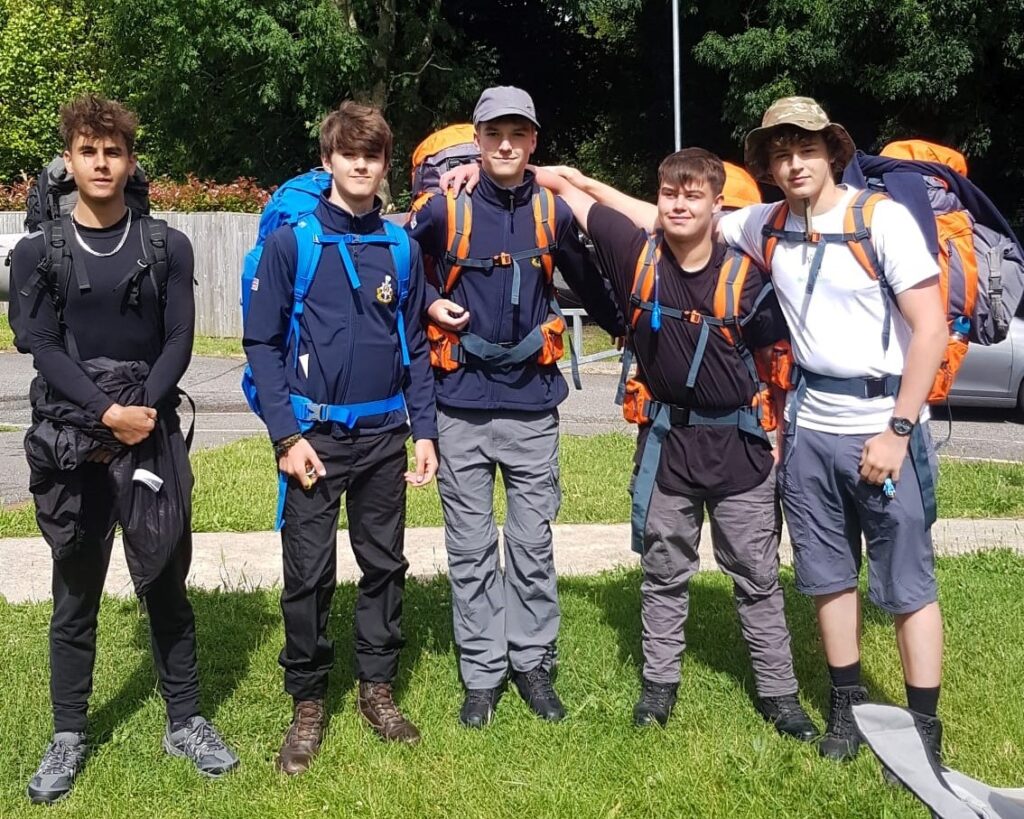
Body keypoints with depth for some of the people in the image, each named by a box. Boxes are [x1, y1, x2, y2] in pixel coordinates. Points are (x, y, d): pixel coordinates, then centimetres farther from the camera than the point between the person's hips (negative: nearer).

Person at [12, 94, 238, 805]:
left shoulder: (166, 246, 5)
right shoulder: (39, 252, 4)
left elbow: (178, 341, 0)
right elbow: (44, 350, -4)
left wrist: (145, 410, -15)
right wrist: (107, 413, -18)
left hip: (154, 438, 1)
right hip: (70, 443, 0)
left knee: (167, 586, 8)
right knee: (75, 595, 7)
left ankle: (185, 722, 21)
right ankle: (69, 737, 21)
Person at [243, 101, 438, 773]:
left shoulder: (402, 247, 6)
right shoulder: (290, 241, -4)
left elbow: (415, 345, 10)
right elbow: (263, 343, -5)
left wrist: (424, 430, 5)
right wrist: (287, 435, -11)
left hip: (384, 436, 3)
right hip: (315, 434, -3)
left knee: (385, 564, 11)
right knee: (309, 573, 2)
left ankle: (378, 686, 26)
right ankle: (308, 703, 17)